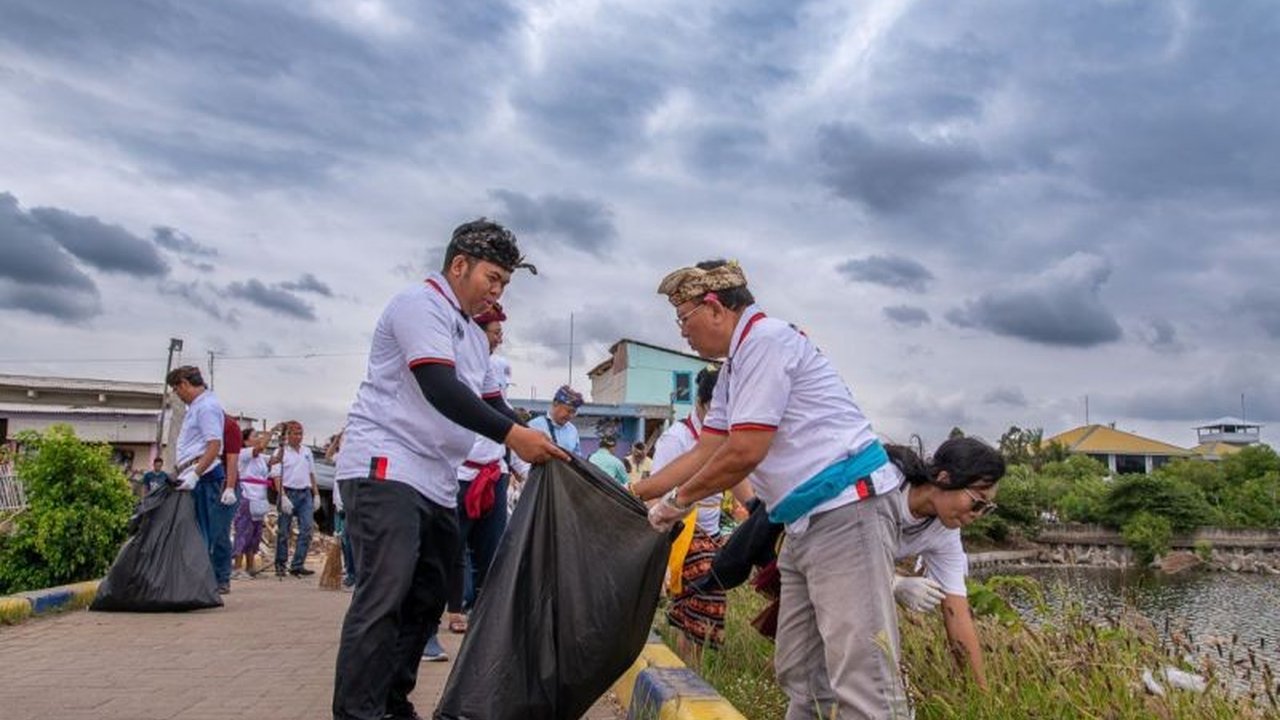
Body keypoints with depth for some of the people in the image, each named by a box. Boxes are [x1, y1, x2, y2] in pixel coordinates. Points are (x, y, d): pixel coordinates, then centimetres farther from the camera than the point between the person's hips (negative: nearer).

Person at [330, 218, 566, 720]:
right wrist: (512, 435, -28)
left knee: (426, 600, 10)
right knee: (383, 598, -15)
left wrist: (538, 447, 5)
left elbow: (491, 405, 22)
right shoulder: (420, 304, -7)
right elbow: (440, 388, -20)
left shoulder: (473, 335, 22)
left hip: (436, 482, 9)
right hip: (385, 469, -9)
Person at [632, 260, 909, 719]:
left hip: (847, 509, -10)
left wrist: (679, 499, -3)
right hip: (808, 521, 11)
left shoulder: (764, 340, -11)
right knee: (798, 673, 13)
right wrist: (633, 493, 22)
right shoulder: (735, 366, 19)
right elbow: (704, 453, 22)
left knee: (860, 677, -12)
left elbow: (745, 451, -17)